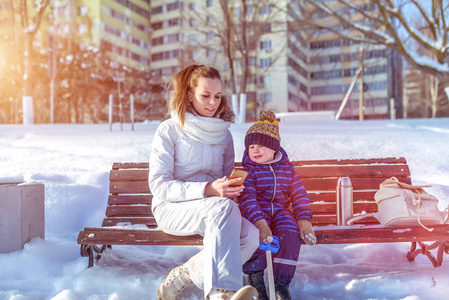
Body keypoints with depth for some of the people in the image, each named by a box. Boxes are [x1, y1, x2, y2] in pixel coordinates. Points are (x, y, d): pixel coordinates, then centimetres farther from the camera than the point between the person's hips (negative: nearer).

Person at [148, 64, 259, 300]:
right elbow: (159, 185, -9)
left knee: (251, 236, -28)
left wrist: (230, 188, -7)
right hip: (173, 208, -4)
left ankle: (184, 275, -15)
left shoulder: (223, 134, 14)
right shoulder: (169, 130, -2)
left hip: (214, 209, 5)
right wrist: (207, 190, -23)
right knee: (223, 207, -37)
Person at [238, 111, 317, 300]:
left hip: (280, 212, 3)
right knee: (257, 235, -34)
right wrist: (260, 224, -32)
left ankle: (281, 283, -18)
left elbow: (299, 194, 7)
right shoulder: (248, 170, -3)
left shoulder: (286, 167, 10)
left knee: (291, 234, -28)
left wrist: (304, 220, -8)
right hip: (256, 214, -3)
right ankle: (255, 281, -16)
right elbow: (247, 198, -16)